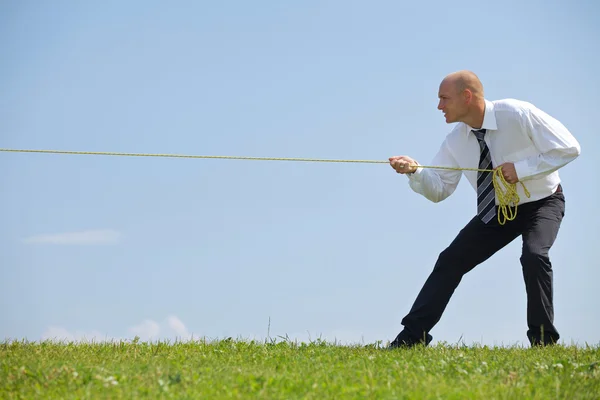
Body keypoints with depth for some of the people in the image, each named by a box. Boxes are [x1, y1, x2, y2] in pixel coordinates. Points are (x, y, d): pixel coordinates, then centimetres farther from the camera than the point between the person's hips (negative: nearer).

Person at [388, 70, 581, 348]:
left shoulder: (518, 114, -25)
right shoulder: (455, 141, -10)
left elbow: (569, 148, -22)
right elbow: (439, 189, -4)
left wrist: (521, 168, -29)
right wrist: (414, 171, -25)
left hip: (542, 202, -5)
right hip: (496, 210, 5)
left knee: (534, 255, -31)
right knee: (450, 262, -3)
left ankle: (543, 340, -15)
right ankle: (411, 337, 3)